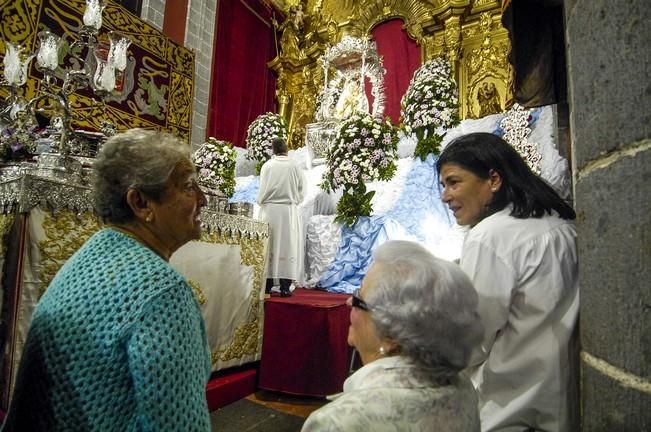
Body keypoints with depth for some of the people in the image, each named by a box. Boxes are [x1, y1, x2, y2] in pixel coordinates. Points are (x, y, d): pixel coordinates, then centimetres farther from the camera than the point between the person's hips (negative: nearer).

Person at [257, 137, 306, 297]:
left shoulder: (267, 165, -4)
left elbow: (262, 189, 0)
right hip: (289, 211, 0)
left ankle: (267, 285, 11)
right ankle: (285, 286, 3)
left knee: (269, 247, 7)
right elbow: (301, 191, 1)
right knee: (288, 247, 4)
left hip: (270, 210, 0)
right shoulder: (295, 166, -3)